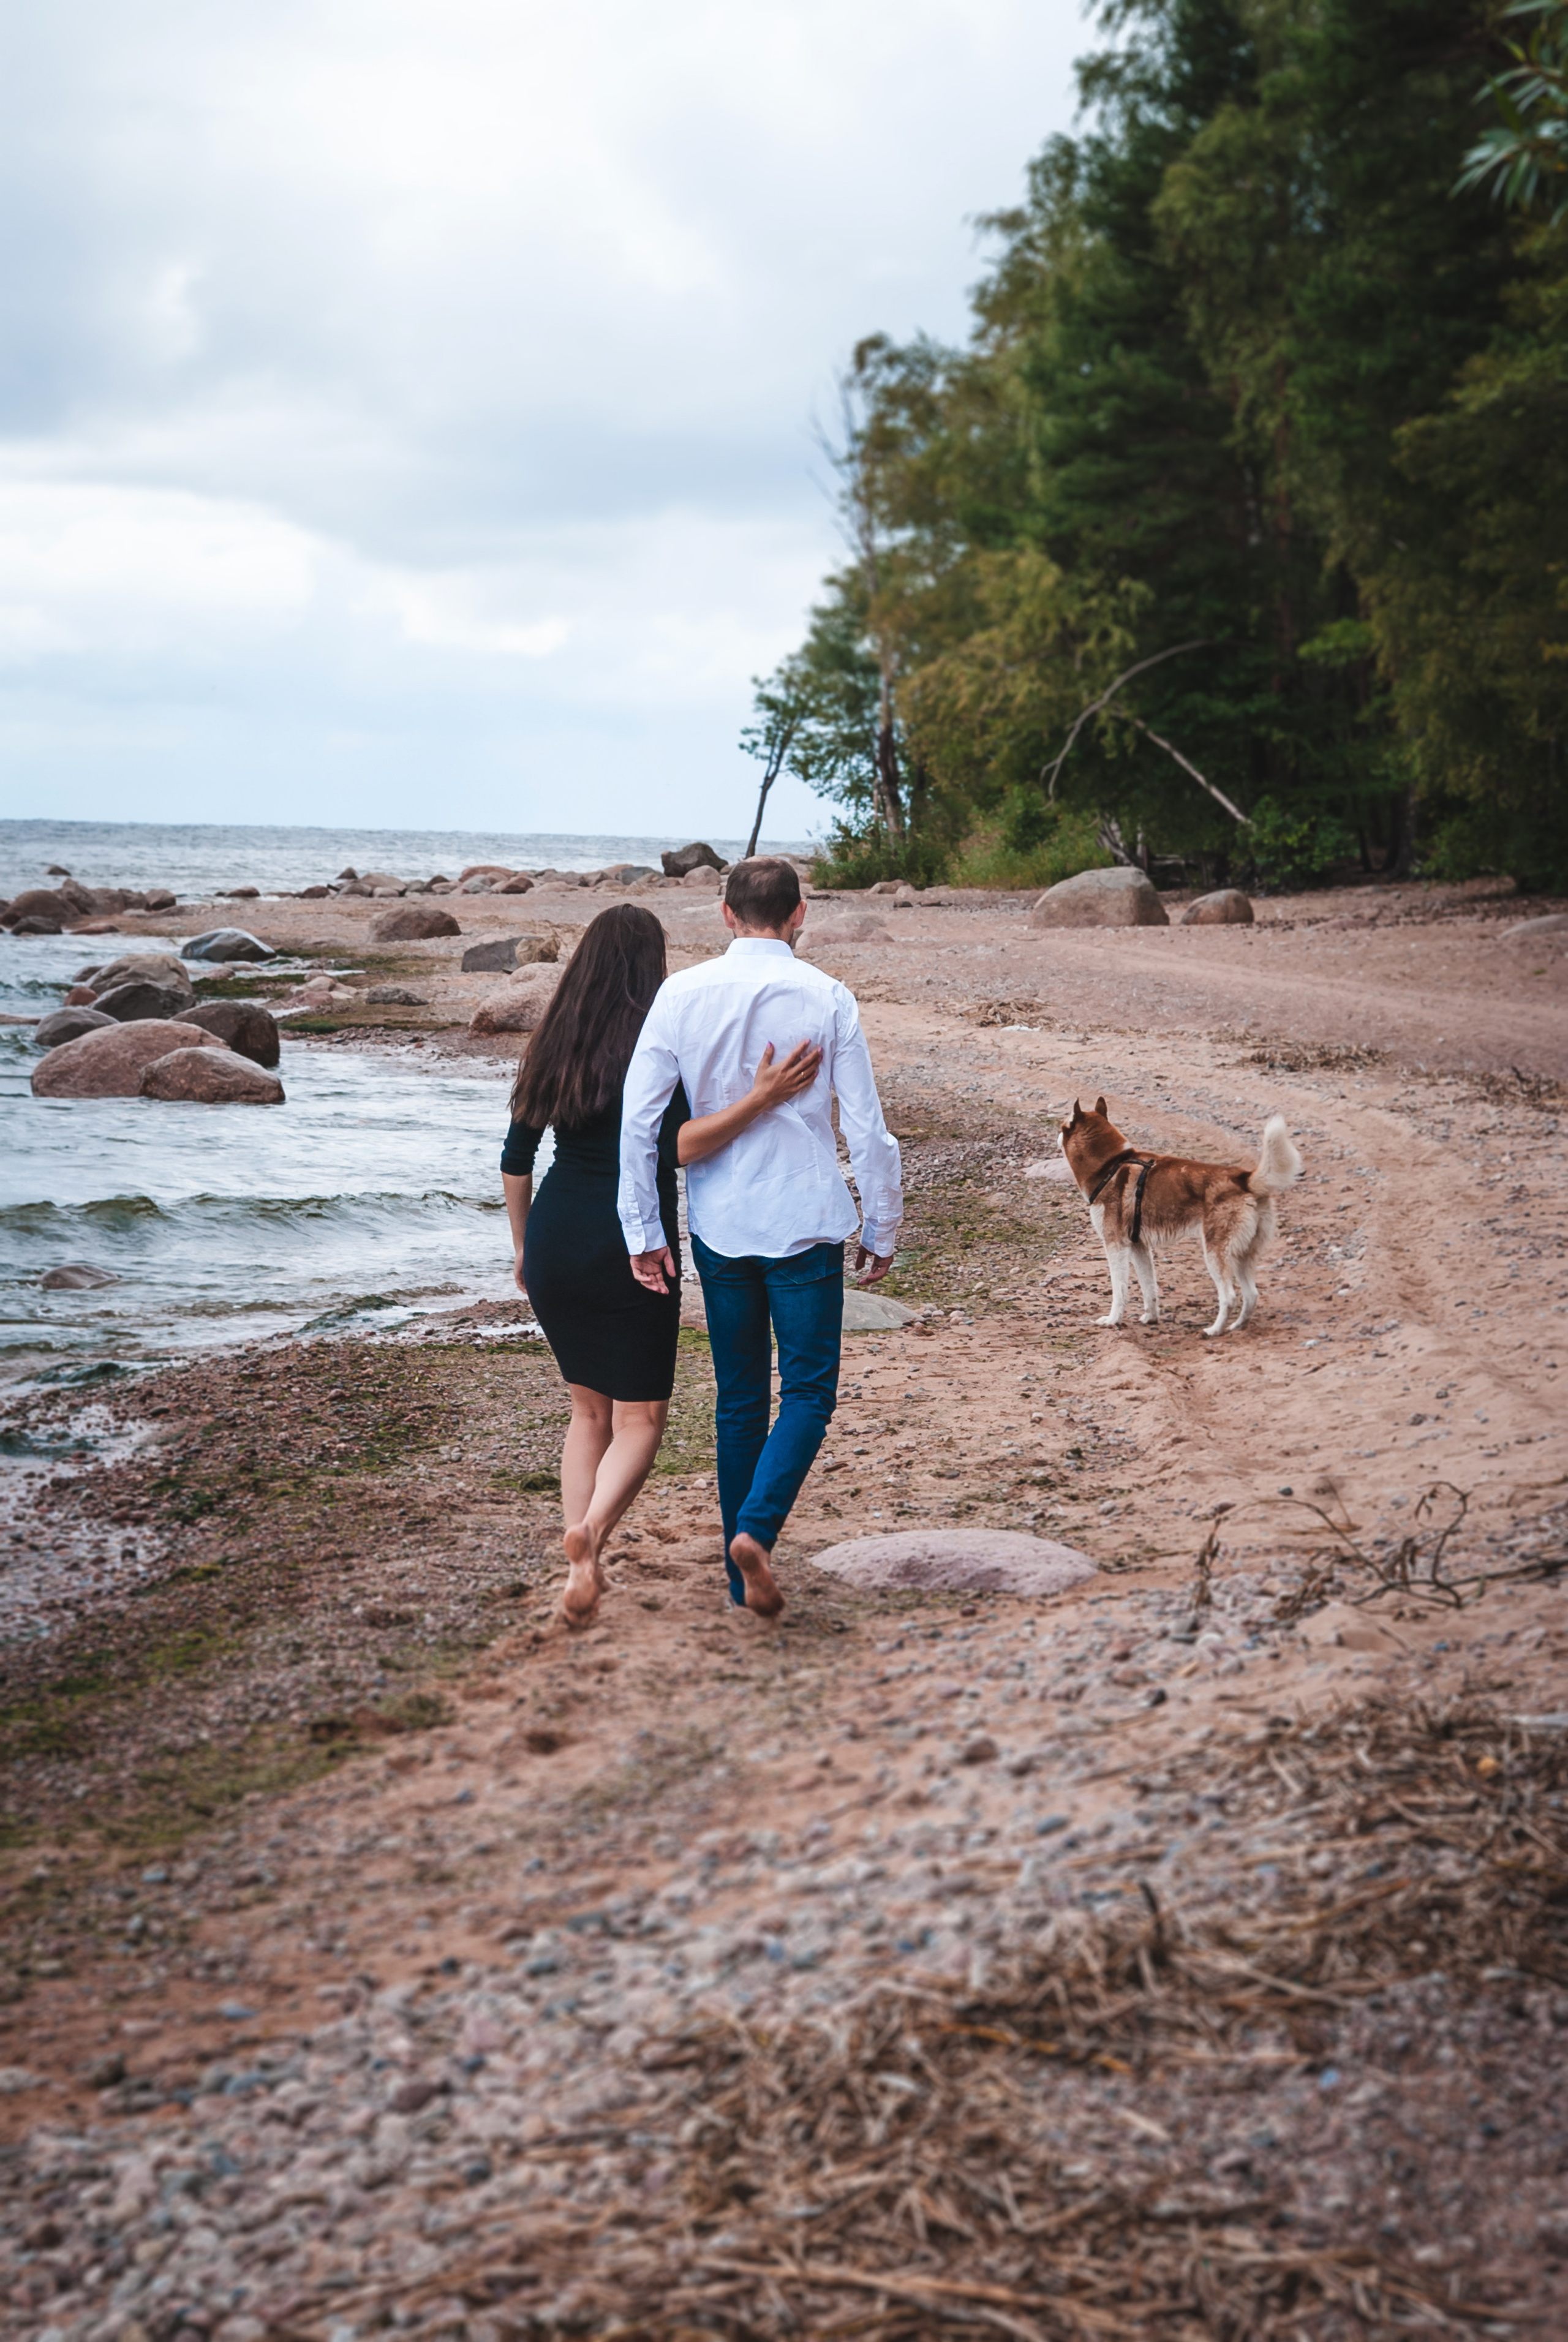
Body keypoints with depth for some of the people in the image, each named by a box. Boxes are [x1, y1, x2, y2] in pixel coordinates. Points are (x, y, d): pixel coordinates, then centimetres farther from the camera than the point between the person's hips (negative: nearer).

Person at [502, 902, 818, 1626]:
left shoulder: (554, 1042, 5)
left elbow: (516, 1157, 9)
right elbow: (676, 1143, -23)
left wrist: (523, 1243, 20)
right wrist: (757, 1103, -29)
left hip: (555, 1240, 5)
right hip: (630, 1242, -5)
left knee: (589, 1408, 18)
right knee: (640, 1417, 6)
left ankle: (581, 1570, 8)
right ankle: (591, 1526, -22)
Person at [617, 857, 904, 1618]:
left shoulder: (681, 994, -2)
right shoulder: (826, 999, -7)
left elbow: (637, 1116, -4)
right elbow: (867, 1128, -5)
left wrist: (643, 1231, 2)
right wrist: (881, 1230, 6)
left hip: (719, 1226, 3)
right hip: (806, 1224, -3)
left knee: (739, 1399, 13)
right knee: (808, 1391, 6)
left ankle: (744, 1581, 17)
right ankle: (755, 1528, -16)